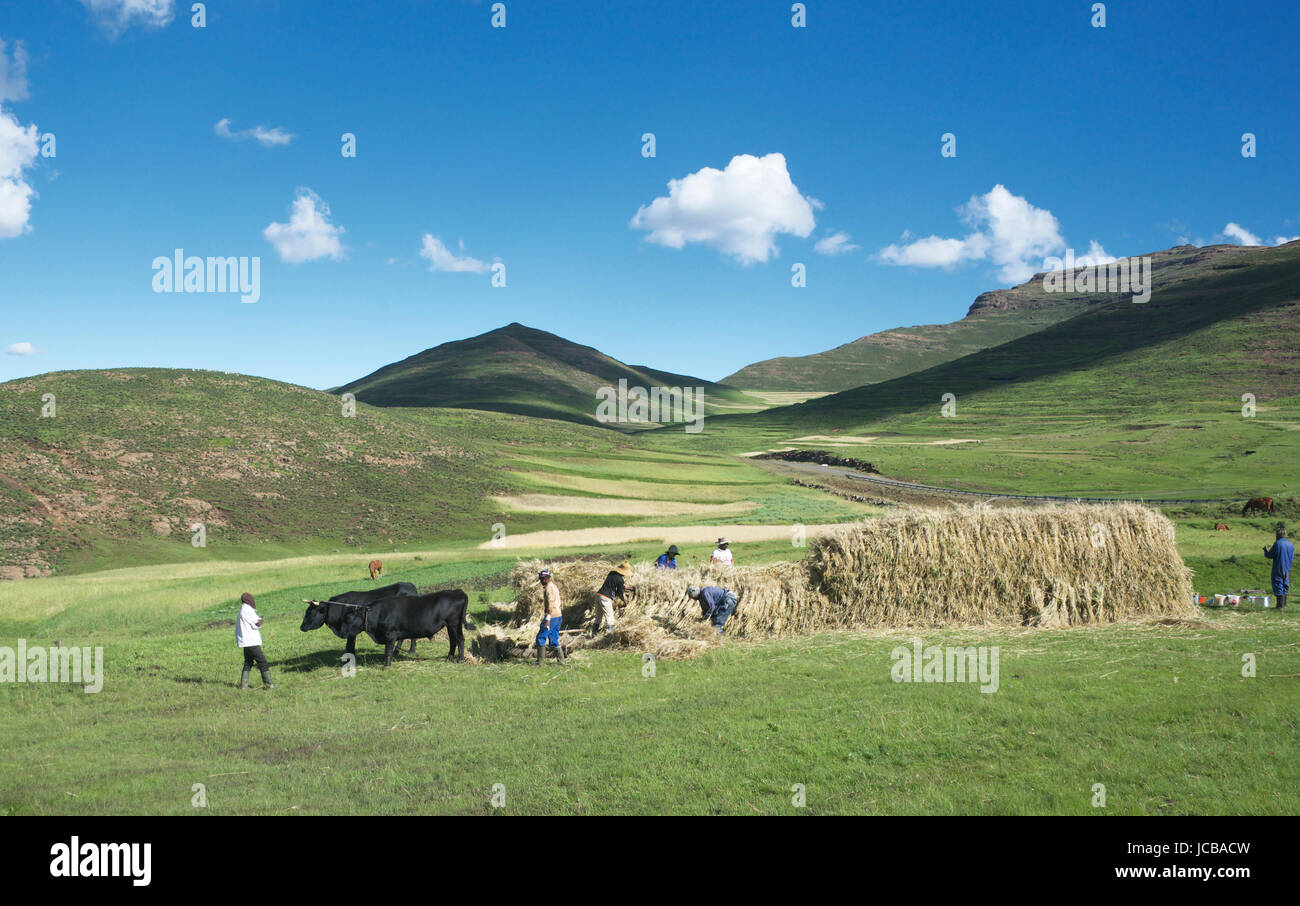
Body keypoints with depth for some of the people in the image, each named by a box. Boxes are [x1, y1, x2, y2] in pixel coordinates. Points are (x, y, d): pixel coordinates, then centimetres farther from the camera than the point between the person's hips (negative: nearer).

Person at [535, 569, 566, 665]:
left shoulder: (548, 588, -13)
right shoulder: (554, 586, 18)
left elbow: (550, 604, -21)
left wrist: (547, 619, -24)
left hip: (551, 616, -10)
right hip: (558, 616, 10)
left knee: (541, 638, -3)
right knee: (553, 639, 14)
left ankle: (539, 662, -3)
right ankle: (561, 660, 12)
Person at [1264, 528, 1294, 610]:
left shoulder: (1277, 544, -14)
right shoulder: (1291, 544, 4)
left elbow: (1269, 555, -9)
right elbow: (1293, 557, 12)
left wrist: (1265, 550, 10)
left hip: (1278, 570, -6)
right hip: (1287, 569, 6)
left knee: (1278, 587, -2)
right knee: (1285, 586, 18)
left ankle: (1280, 605, -4)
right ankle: (1284, 604, 24)